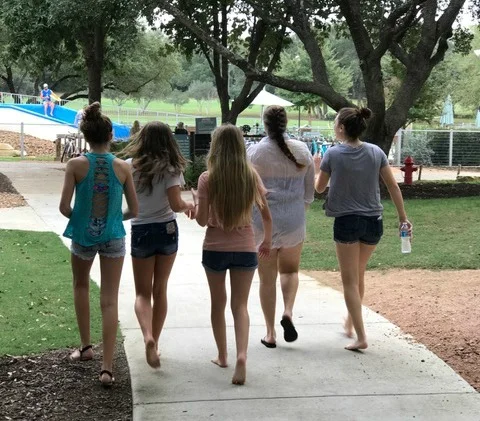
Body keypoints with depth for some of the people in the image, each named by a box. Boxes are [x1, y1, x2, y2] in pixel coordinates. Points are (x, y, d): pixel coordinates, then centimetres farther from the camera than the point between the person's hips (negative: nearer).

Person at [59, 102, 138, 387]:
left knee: (81, 286, 27)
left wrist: (79, 218, 9)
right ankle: (107, 368, -1)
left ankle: (86, 346, 31)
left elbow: (64, 207, -12)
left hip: (83, 235, 0)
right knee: (110, 300, 3)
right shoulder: (123, 167, -6)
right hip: (113, 237, 0)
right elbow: (134, 210, -2)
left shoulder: (76, 165, -10)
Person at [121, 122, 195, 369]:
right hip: (167, 230, 0)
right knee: (160, 290, 14)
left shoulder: (131, 166, -4)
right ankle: (154, 342, 20)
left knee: (143, 292, 7)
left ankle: (148, 337, -18)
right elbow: (176, 205, -16)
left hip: (141, 232, 0)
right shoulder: (171, 169, -8)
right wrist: (188, 206, 4)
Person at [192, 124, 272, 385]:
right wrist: (267, 240, 17)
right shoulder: (251, 176, -2)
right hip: (245, 248, 1)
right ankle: (241, 355, -17)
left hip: (215, 248, -1)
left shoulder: (207, 178, -10)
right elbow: (266, 214, 2)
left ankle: (222, 356, 26)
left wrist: (196, 200, 9)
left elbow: (202, 220, -10)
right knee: (240, 305, 4)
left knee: (218, 303, 16)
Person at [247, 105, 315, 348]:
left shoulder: (254, 152, -8)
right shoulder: (301, 150, -1)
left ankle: (270, 333, 13)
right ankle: (288, 312, -4)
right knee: (290, 269, 21)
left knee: (267, 278, 9)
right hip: (294, 221, 2)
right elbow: (309, 193, 7)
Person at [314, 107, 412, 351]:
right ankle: (350, 322, 38)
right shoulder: (376, 152, 0)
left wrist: (317, 168, 23)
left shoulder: (333, 155, -9)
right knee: (359, 275, 22)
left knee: (350, 280, 3)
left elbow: (319, 188, 3)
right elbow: (393, 187, 3)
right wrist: (403, 218, 10)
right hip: (373, 221, 4)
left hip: (346, 221, -4)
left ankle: (361, 337, -3)